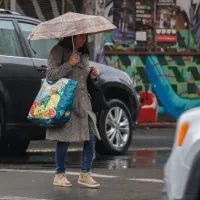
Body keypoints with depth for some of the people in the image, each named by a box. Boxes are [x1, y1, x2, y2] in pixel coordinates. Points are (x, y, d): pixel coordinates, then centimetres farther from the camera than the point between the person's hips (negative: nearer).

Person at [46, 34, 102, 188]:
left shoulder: (84, 54, 19)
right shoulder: (59, 51, -3)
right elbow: (50, 75, -10)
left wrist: (92, 75, 8)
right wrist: (69, 64, -17)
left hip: (83, 101, 7)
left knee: (91, 137, -2)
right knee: (64, 139, -4)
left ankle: (85, 174, 7)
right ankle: (60, 175, 10)